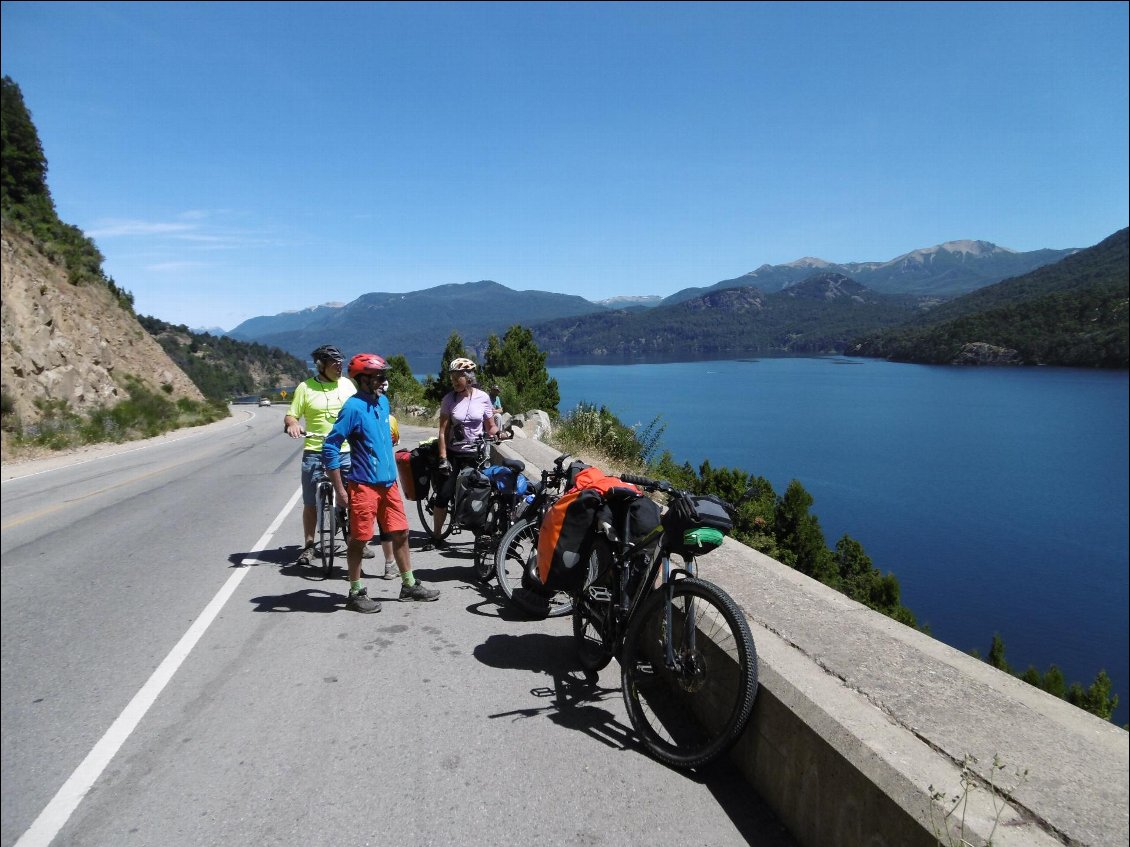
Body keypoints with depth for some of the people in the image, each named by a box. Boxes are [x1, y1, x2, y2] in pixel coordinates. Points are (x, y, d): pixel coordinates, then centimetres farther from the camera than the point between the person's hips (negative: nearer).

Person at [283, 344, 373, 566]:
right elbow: (290, 416, 2)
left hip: (346, 452, 2)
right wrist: (292, 424, -20)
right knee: (311, 503, 6)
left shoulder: (347, 384, 8)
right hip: (315, 453, -1)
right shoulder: (305, 387, 1)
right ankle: (308, 545, 20)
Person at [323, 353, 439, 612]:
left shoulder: (383, 401, 8)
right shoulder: (353, 407, -15)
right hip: (363, 485, -7)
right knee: (359, 540, 4)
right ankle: (356, 593, 17)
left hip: (388, 483, 7)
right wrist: (340, 489, -16)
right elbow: (330, 448, -17)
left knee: (400, 533, 13)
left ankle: (409, 585, 25)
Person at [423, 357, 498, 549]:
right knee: (443, 496, -4)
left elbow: (490, 427, 5)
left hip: (475, 455, 0)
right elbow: (443, 431, -5)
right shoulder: (449, 399, -3)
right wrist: (443, 458, -11)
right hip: (453, 455, 0)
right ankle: (436, 538, 7)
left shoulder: (483, 397, -2)